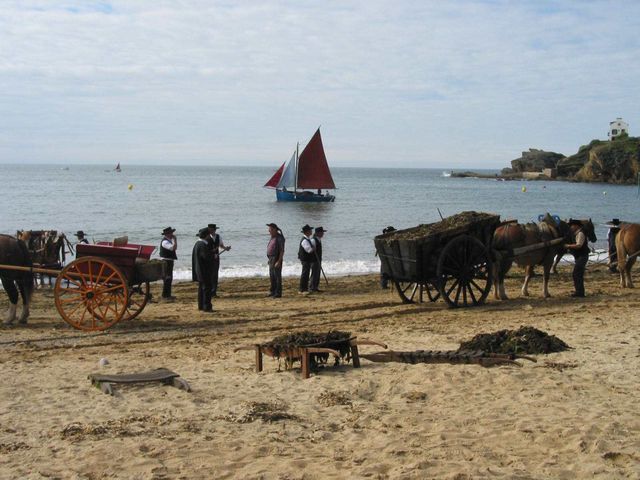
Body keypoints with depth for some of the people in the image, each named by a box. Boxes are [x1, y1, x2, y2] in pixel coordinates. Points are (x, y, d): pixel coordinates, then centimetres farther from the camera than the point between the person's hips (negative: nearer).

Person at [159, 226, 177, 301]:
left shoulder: (169, 240, 14)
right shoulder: (165, 242, -19)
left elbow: (174, 248, 22)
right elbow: (173, 247, -31)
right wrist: (175, 240, -23)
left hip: (169, 261, 11)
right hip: (166, 261, -11)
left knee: (169, 278, 18)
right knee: (167, 278, -10)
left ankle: (168, 295, 27)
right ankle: (165, 296, -8)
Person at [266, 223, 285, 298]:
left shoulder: (280, 238, -16)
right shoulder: (272, 238, 13)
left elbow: (282, 251, -19)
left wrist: (279, 261, -23)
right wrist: (269, 259, 19)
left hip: (277, 259, -9)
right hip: (271, 259, 9)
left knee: (277, 276, -5)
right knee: (272, 276, 13)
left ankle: (278, 293, -2)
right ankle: (273, 291, 22)